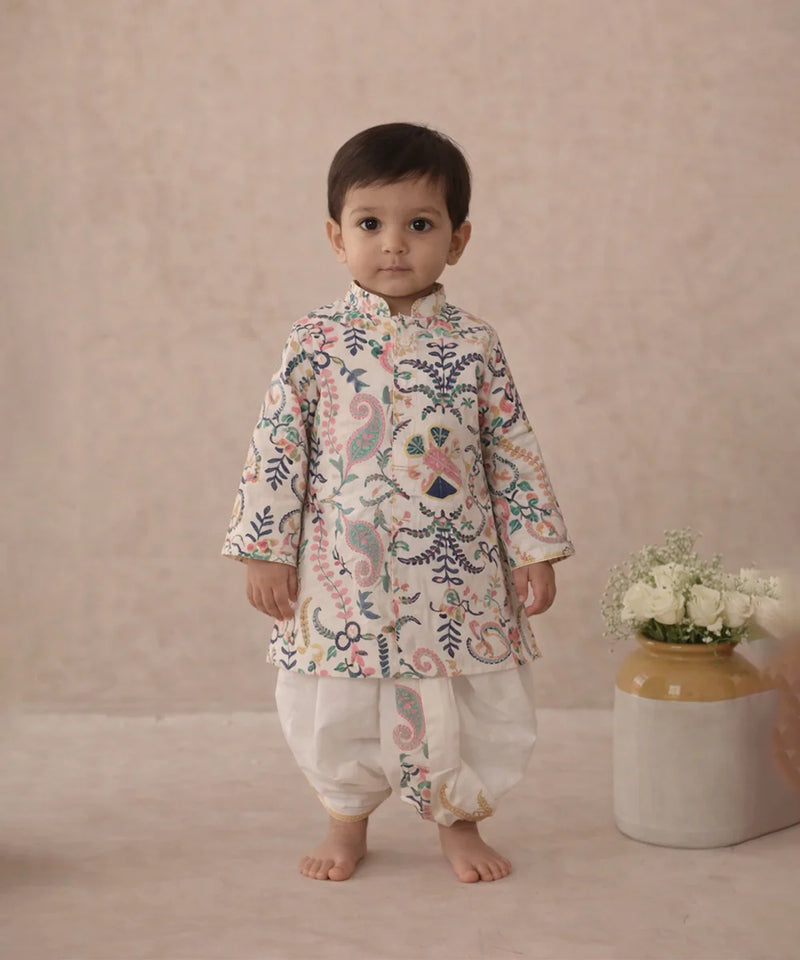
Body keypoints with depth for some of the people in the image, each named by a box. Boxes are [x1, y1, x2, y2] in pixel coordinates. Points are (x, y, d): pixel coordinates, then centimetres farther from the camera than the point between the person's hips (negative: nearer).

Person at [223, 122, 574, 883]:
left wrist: (535, 548, 1)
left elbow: (513, 450, 4)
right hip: (342, 571, 0)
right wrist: (265, 549, -3)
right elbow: (275, 448, -1)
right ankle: (346, 825, 34)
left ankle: (459, 823, 33)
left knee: (463, 703, 9)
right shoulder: (316, 341, -3)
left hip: (456, 573, 1)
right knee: (338, 710, 10)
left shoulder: (473, 344, 0)